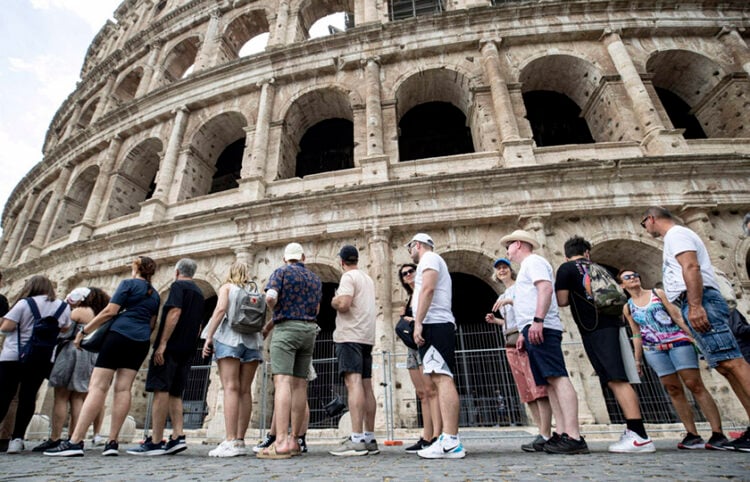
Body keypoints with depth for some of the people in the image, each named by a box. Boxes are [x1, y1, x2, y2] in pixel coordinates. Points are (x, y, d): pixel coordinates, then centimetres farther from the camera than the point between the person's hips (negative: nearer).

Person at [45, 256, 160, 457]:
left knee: (98, 386, -7)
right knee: (123, 388, 1)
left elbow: (110, 311, -5)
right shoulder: (155, 294, 20)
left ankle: (75, 441, -11)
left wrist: (83, 330, 1)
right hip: (141, 342, 5)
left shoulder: (128, 283, 3)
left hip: (120, 335, -5)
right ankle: (112, 442, -2)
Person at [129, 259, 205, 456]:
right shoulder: (199, 292, 21)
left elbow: (174, 313, -17)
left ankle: (156, 442, -6)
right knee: (175, 393, 10)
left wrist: (162, 344, -19)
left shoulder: (178, 286, -3)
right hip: (187, 350, 8)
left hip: (171, 346, -8)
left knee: (160, 390, -6)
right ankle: (178, 437, 3)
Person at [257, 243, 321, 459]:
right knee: (299, 384, 5)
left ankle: (281, 442, -19)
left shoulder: (281, 272, 2)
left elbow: (271, 297, -15)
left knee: (283, 381, -12)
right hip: (310, 330, 6)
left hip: (286, 328, -5)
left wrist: (275, 312, 8)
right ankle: (294, 440, 9)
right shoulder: (315, 278, 17)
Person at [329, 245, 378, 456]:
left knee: (353, 383, -13)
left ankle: (357, 439, -17)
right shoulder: (368, 278, 20)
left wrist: (333, 301, 1)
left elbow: (343, 304, -19)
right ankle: (370, 438, 9)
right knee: (366, 385, 6)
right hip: (366, 336, 8)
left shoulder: (348, 276, -5)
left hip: (350, 336, -8)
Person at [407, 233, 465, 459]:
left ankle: (450, 442, -18)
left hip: (435, 324, -10)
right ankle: (448, 439, 6)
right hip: (438, 325, 10)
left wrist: (418, 322, -20)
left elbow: (428, 288, -16)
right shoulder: (433, 261, 30)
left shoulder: (429, 258, 0)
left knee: (442, 378, -15)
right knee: (441, 379, 5)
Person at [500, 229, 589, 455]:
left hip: (541, 328, -11)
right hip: (534, 330, 11)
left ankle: (573, 436, -18)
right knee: (550, 381, 4)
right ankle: (562, 433, 4)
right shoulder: (528, 266, 30)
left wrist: (537, 320, -26)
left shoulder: (533, 261, 0)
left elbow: (546, 288, -17)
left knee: (557, 378, -15)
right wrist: (524, 332, 26)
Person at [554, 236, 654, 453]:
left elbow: (562, 301, -7)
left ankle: (640, 436, -16)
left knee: (615, 380, -13)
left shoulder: (566, 268, -1)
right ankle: (633, 430, 13)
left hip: (595, 329, -8)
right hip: (611, 324, 8)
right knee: (616, 379, 10)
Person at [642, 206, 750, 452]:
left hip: (701, 302, -10)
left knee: (730, 361, -16)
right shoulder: (679, 235, 30)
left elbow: (691, 267, -16)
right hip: (696, 304, 10)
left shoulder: (675, 233, -1)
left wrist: (694, 305, -24)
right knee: (725, 365, 4)